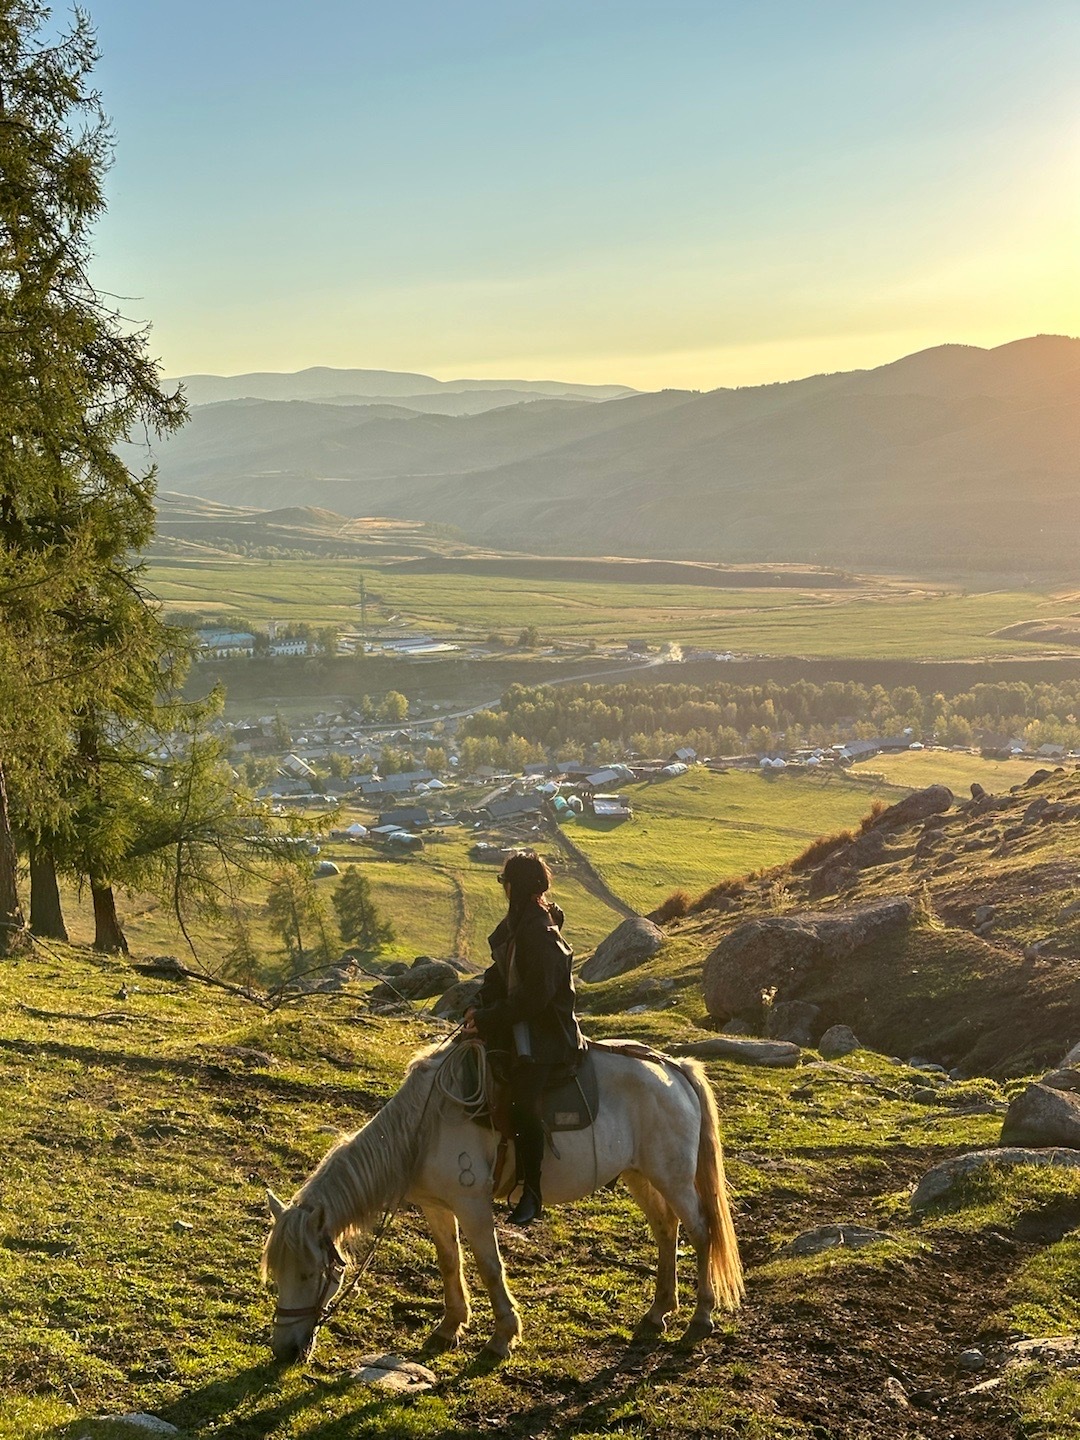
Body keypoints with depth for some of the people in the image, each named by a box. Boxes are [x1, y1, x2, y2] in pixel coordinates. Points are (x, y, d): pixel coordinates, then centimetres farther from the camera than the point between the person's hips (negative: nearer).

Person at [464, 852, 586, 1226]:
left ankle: (532, 1192, -8)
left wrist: (490, 1019, -20)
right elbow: (498, 974, 13)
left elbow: (534, 997, -23)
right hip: (517, 1024, 10)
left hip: (546, 1033, -10)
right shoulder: (515, 925, 8)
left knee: (524, 1100, -20)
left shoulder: (543, 935, -21)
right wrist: (479, 1009, -1)